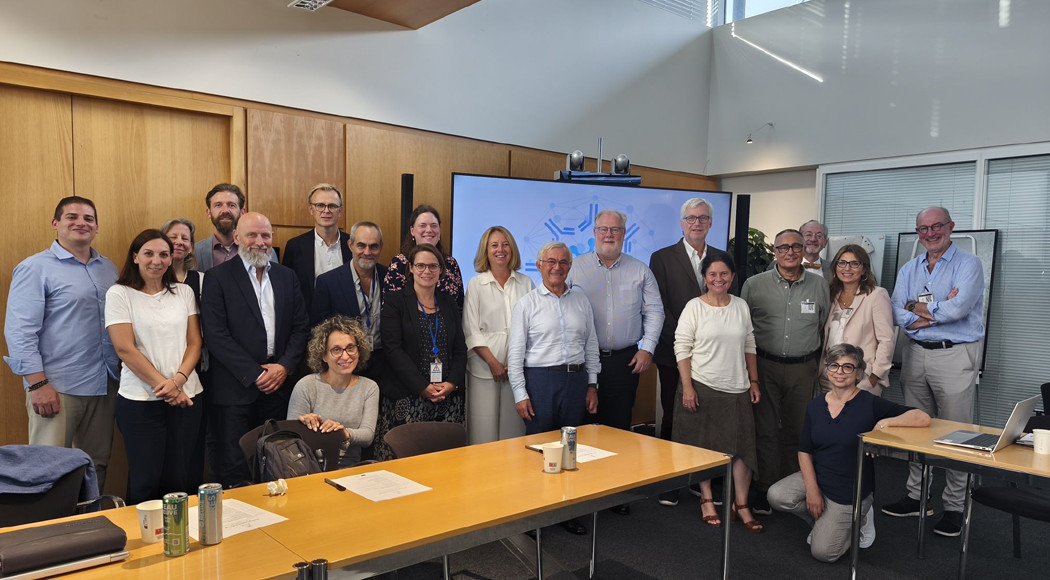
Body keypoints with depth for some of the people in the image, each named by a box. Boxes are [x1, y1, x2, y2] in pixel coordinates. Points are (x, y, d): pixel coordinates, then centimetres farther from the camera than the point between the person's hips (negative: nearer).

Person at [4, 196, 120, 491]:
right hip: (56, 389, -5)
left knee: (97, 466, 12)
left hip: (104, 386, 5)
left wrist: (123, 367, 10)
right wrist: (38, 384, -15)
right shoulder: (35, 268, -4)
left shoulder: (108, 268, 13)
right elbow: (19, 331, -10)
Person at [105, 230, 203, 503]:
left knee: (182, 479, 5)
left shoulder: (184, 292, 10)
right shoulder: (119, 294, -1)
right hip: (140, 400, -3)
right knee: (146, 481, 2)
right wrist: (162, 385, -10)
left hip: (185, 396, 3)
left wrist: (177, 380, -10)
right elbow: (125, 349, -7)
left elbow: (195, 342, 6)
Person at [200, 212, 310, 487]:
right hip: (235, 387, -4)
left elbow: (301, 326, 10)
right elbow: (216, 335, -10)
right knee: (232, 469, 2)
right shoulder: (218, 278, -3)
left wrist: (285, 366, -5)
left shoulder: (287, 277, 12)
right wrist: (255, 374, -12)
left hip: (278, 383, 4)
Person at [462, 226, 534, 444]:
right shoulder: (476, 284, 5)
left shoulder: (526, 283, 10)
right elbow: (471, 330, 0)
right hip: (485, 368, -2)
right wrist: (493, 363, -9)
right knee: (484, 430, -2)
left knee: (514, 428, 3)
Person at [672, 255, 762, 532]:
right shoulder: (695, 307, -6)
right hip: (702, 387, -3)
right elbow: (682, 348, -8)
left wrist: (754, 382, 8)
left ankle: (741, 504, 14)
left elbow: (749, 346, 12)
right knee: (704, 446, 8)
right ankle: (707, 500, 22)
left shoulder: (741, 306, 6)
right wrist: (687, 387, -13)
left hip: (736, 390, 3)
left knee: (742, 445, 2)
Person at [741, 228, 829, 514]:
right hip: (765, 366, -1)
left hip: (803, 369, 2)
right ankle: (765, 490, 13)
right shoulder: (754, 284, 0)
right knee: (766, 431, 3)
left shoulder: (820, 285, 5)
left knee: (797, 431, 10)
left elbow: (827, 328, 12)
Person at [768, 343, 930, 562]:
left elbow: (923, 418, -19)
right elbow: (804, 451, 0)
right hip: (816, 477, 4)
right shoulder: (815, 406, 0)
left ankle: (858, 519, 23)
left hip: (850, 492, -4)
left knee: (823, 552, -7)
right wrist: (811, 489, -11)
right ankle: (824, 522, 10)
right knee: (777, 496, -22)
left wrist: (887, 421, -32)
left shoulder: (870, 404, -13)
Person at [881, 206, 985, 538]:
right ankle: (916, 496, 22)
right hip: (915, 354, 5)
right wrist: (939, 311, -15)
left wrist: (918, 307, -7)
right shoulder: (909, 270, 11)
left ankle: (954, 507, 11)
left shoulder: (968, 265, -4)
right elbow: (899, 315, -1)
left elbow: (957, 308, -20)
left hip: (955, 355, -5)